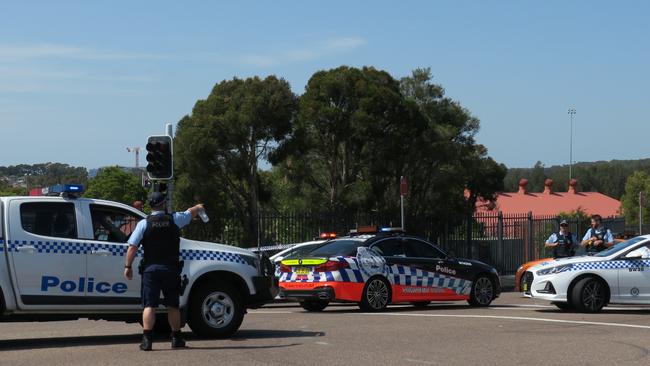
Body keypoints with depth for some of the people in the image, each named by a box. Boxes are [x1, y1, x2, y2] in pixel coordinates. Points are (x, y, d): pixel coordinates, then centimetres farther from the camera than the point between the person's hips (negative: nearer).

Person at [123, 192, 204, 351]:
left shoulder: (144, 223, -3)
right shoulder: (174, 219, 1)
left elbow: (132, 247, -7)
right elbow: (192, 212, 21)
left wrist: (128, 266, 2)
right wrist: (199, 207, 43)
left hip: (150, 269, -1)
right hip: (171, 269, 1)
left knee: (149, 305, -2)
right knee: (173, 305, 12)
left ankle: (146, 339, -11)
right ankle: (176, 339, 18)